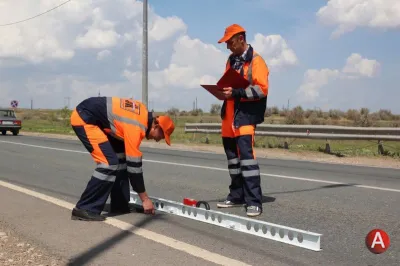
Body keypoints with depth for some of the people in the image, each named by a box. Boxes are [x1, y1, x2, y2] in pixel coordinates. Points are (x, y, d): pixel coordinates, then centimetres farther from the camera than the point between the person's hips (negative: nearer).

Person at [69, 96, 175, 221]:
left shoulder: (144, 115, 3)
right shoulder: (136, 127, -23)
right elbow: (134, 164, -20)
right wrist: (145, 199, -12)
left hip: (96, 120, 10)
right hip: (83, 118, -10)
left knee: (121, 158, 8)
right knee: (110, 163, -18)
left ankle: (119, 205, 14)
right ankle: (84, 209, -12)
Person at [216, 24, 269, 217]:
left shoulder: (255, 60, -7)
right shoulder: (231, 60, 17)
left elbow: (262, 89, -16)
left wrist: (236, 92, -23)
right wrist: (223, 91, 4)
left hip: (245, 115, -8)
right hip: (229, 116, 8)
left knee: (246, 155, -15)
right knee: (232, 156, 12)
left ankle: (254, 202, -11)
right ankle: (237, 196, 23)